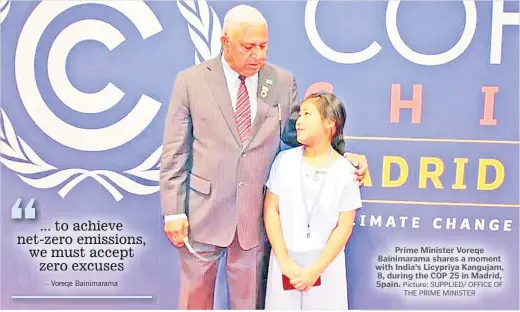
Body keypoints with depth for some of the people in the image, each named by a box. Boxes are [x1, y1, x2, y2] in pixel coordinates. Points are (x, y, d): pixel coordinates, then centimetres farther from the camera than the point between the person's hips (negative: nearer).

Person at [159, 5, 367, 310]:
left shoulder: (283, 82, 0)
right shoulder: (191, 81, -5)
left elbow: (297, 132, 12)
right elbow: (174, 153, -4)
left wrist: (343, 154, -3)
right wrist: (173, 211, -6)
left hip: (255, 216, 2)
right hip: (204, 213, -1)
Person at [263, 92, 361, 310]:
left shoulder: (345, 171, -7)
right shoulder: (284, 160, -3)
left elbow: (344, 227, -6)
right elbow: (271, 210, -3)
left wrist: (315, 270, -9)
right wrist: (284, 261, -7)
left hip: (326, 262, -1)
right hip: (285, 259, 1)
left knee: (322, 306, 10)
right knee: (283, 305, 11)